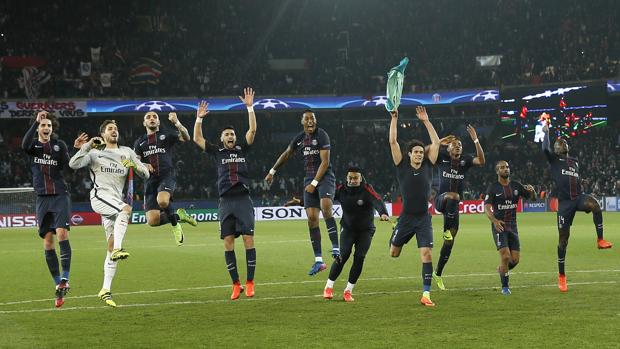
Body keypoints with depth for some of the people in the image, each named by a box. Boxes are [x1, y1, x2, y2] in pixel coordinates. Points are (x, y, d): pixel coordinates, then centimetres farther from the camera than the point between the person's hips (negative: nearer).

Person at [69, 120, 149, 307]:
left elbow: (146, 175, 14)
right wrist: (86, 146, -12)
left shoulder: (127, 153, 18)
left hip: (115, 203, 4)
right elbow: (73, 164, -5)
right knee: (126, 208, -34)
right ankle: (118, 249, -41)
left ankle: (106, 290, 3)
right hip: (99, 198, -4)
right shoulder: (95, 153, 10)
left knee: (111, 246, 0)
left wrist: (135, 166, -6)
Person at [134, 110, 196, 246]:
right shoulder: (139, 142, 21)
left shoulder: (166, 135, 12)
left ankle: (175, 224, -7)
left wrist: (177, 123, -23)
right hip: (150, 180, 3)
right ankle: (178, 216, 16)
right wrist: (143, 165, -10)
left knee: (162, 201, -37)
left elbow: (186, 138, -5)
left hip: (167, 176, -3)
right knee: (152, 221, -13)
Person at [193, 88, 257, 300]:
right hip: (226, 201, 1)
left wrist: (250, 108, -2)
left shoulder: (242, 149, 12)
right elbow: (197, 139, 8)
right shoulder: (217, 152, 12)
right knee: (228, 243, -2)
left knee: (248, 239, -8)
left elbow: (252, 130, 4)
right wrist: (199, 118, 1)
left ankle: (250, 283, -4)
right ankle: (236, 284, 4)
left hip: (243, 200, -1)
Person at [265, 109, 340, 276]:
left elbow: (325, 161, -13)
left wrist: (314, 183, -15)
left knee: (325, 206, -32)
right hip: (309, 179, 5)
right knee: (312, 217, -4)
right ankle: (318, 261, -3)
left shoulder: (321, 135, -8)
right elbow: (286, 154, 29)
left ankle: (335, 247, -32)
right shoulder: (299, 139, 11)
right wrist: (272, 172, 34)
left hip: (325, 176, -5)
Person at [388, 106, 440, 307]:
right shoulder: (402, 167, -2)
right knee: (393, 254, 12)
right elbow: (393, 142, -7)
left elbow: (436, 142, 2)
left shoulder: (427, 166, 2)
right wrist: (394, 118, -9)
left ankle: (426, 294, -8)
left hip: (424, 219, 0)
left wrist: (425, 120, 1)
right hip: (406, 217, 0)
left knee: (427, 254, -12)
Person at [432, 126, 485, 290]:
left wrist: (475, 140, -18)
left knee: (449, 242, 4)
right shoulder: (442, 158, 2)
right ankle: (447, 231, -27)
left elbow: (481, 161, -11)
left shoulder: (465, 160, 7)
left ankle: (438, 274, 18)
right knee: (453, 197, -41)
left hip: (454, 205, 3)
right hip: (441, 200, -3)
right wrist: (440, 142, -13)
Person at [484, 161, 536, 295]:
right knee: (505, 256, -16)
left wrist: (532, 191, -12)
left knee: (515, 259, 0)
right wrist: (494, 221, -31)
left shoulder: (516, 186, 8)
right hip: (499, 226, -4)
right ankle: (505, 287, -1)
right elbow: (487, 208, -13)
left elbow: (533, 198, 12)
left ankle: (501, 269, 33)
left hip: (513, 226, 4)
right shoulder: (493, 188, -5)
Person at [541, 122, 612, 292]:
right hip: (564, 202, -3)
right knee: (563, 238, -1)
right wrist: (546, 132, -3)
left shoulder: (575, 161, 22)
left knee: (595, 204, -34)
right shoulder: (554, 159, 7)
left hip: (578, 197, 3)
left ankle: (600, 240, -29)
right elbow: (545, 149, -13)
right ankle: (561, 276, 10)